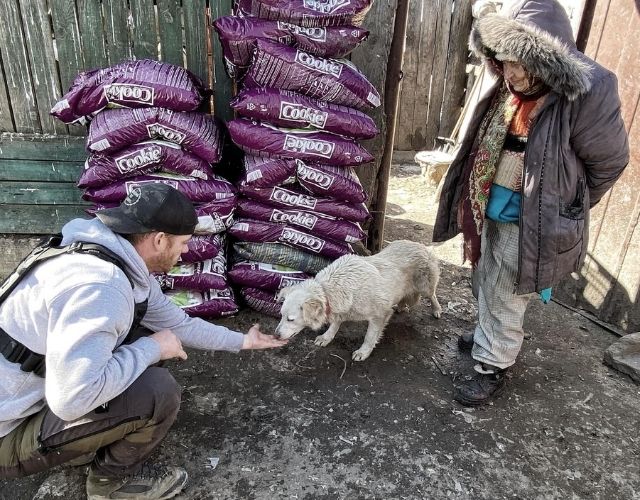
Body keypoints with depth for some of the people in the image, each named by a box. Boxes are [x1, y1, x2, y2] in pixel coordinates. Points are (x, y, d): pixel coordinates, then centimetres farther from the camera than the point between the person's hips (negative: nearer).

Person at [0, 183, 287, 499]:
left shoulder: (127, 266, -2)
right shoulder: (99, 284, -33)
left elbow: (178, 324, 10)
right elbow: (72, 398, -38)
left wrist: (242, 341, 16)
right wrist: (151, 349, -24)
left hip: (49, 389, 9)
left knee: (146, 338, 5)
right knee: (158, 391, -24)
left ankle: (103, 440, 15)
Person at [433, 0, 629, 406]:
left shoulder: (587, 93, -20)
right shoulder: (509, 89, -1)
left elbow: (609, 162, -8)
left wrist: (568, 208, 2)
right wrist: (477, 202, 13)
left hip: (530, 223, -7)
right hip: (490, 213, 7)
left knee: (504, 296, 4)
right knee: (485, 284, 22)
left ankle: (492, 369, 25)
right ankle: (489, 337, 47)